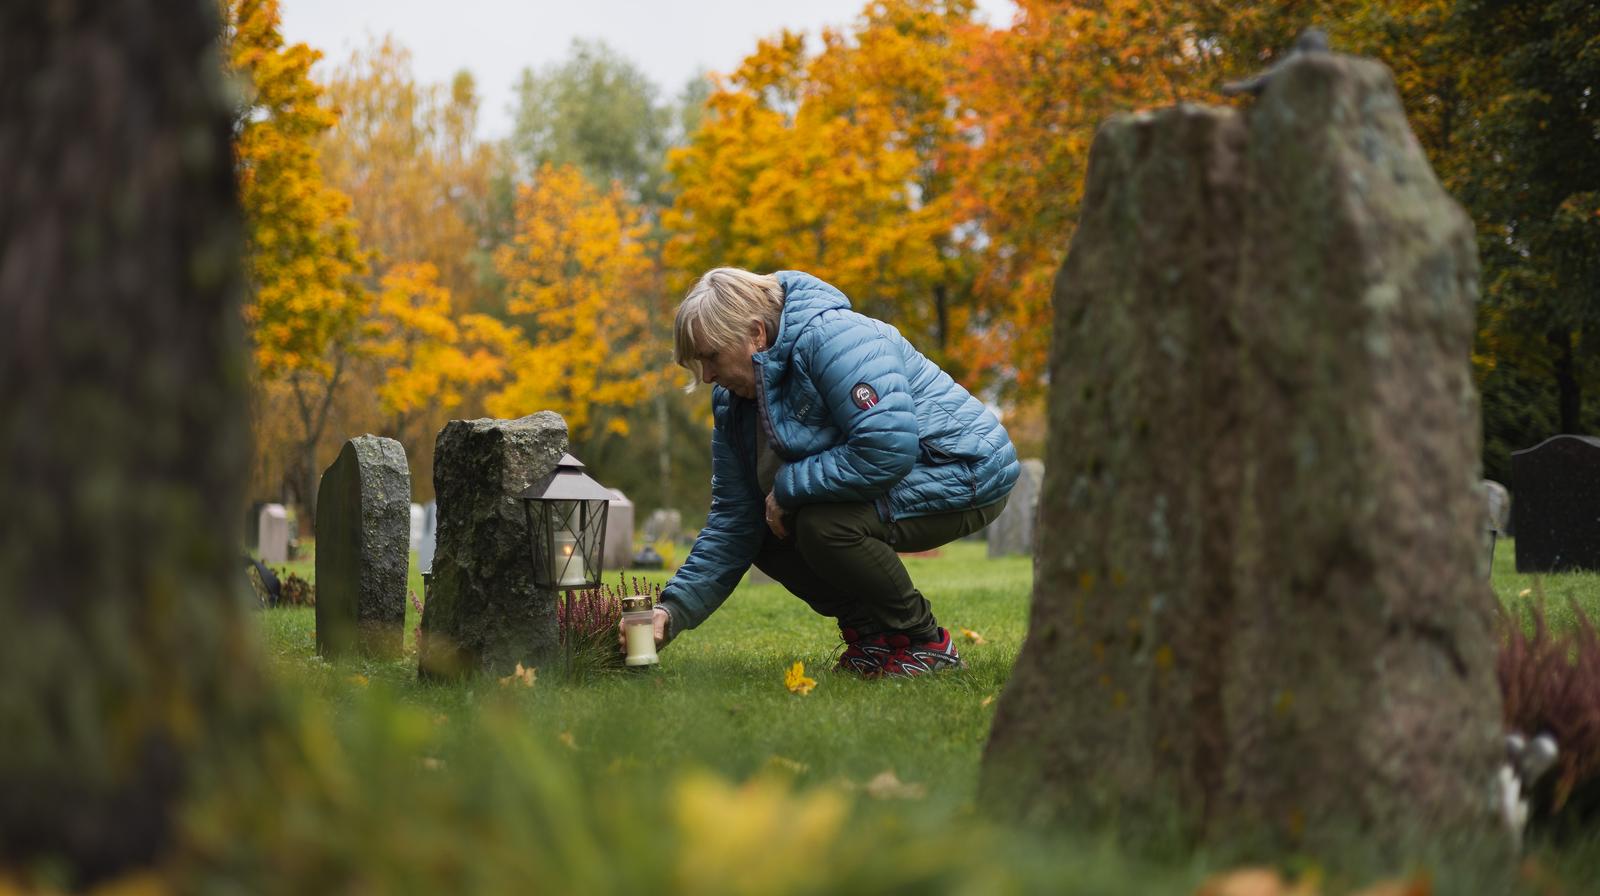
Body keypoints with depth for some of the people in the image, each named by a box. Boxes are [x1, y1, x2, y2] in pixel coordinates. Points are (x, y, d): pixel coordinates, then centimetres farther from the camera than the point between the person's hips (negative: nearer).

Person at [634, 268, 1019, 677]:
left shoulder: (832, 338, -25)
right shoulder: (734, 400, 3)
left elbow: (887, 448, -35)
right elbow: (732, 523, 4)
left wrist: (788, 488, -24)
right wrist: (673, 612, -6)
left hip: (965, 473, -9)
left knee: (822, 524, -30)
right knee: (768, 536, -1)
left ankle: (925, 645, -11)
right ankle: (871, 635, 10)